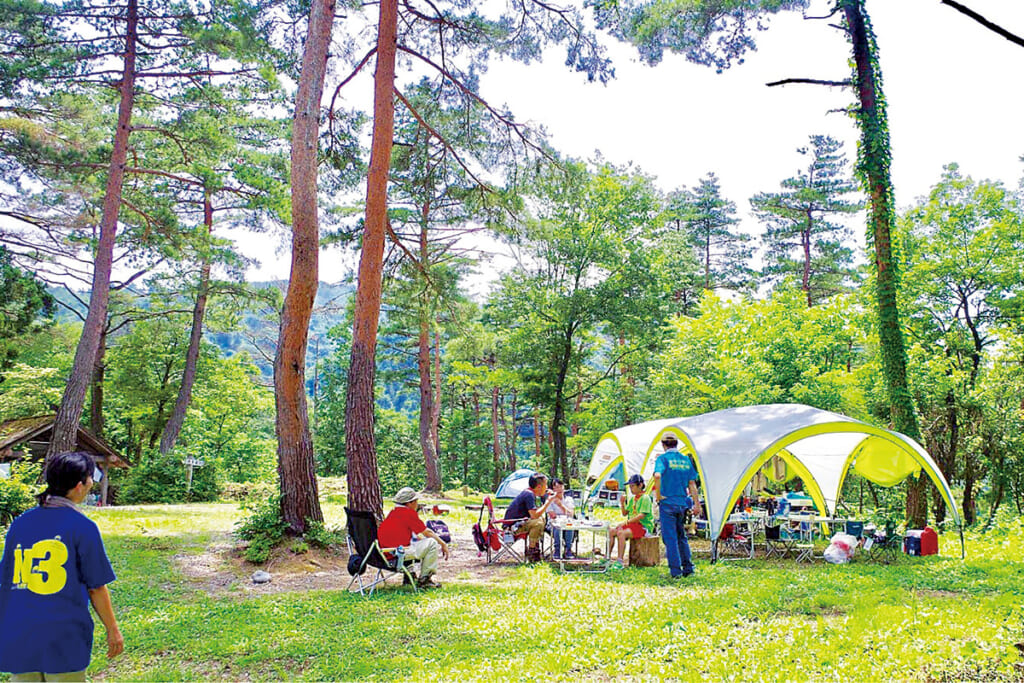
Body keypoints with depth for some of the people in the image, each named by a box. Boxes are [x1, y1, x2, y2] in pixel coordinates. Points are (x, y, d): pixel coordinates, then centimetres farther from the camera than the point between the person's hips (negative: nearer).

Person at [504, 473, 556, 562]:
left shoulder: (529, 492, 10)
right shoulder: (529, 495, -19)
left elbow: (536, 511, 19)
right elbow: (535, 515, -28)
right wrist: (549, 501, -20)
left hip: (517, 522, 11)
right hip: (512, 526, -11)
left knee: (542, 518, 14)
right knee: (538, 522, -26)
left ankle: (536, 548, 12)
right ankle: (531, 554, -16)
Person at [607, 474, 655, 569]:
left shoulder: (645, 498, -10)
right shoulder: (632, 498, 16)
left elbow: (641, 516, -20)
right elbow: (625, 514, 20)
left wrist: (626, 522, -21)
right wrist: (622, 503, 1)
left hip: (644, 527, -8)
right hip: (631, 525, 8)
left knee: (621, 533, -31)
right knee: (611, 531, -7)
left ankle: (619, 561, -32)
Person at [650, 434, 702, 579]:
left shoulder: (663, 458, -5)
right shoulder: (686, 460, 11)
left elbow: (657, 475, -24)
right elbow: (692, 484, 11)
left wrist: (658, 494, -14)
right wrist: (696, 503, 13)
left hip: (667, 502, -5)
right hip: (682, 502, 5)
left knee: (670, 537, 0)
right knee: (681, 536, 17)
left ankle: (675, 571, 0)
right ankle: (688, 567, 18)